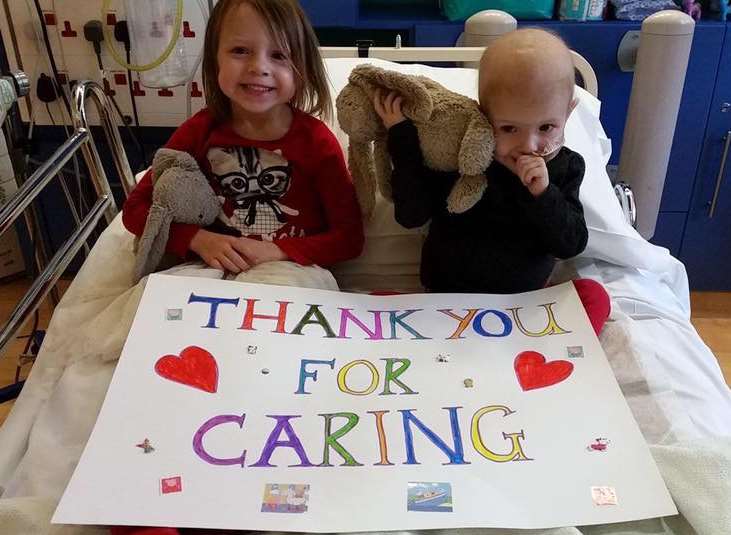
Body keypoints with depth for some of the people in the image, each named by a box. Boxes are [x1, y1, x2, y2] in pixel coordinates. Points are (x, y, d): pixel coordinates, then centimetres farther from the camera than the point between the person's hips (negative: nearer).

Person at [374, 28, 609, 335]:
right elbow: (411, 215, -15)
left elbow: (571, 246, -7)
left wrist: (543, 194, -24)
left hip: (526, 302, 2)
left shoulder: (565, 168, -3)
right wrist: (402, 138, -21)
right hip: (449, 296, -2)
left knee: (594, 296, -20)